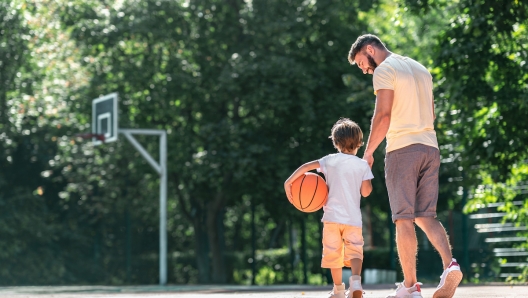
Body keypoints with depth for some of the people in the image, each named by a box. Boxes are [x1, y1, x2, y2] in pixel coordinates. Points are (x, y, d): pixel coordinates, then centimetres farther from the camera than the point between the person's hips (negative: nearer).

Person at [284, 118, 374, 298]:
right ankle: (356, 280, -24)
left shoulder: (330, 160, 1)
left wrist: (289, 182, -4)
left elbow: (306, 166, -9)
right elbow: (366, 192, 1)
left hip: (332, 216, 0)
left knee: (333, 253, 10)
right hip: (353, 217, 0)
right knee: (354, 251, 3)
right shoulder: (363, 165, 1)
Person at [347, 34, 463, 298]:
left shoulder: (384, 71, -5)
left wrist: (368, 152, -8)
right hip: (430, 148, 7)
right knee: (426, 216, 7)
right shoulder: (421, 69, 20)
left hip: (402, 149, -7)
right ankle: (450, 264, -16)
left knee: (404, 218, -3)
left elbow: (383, 115, -14)